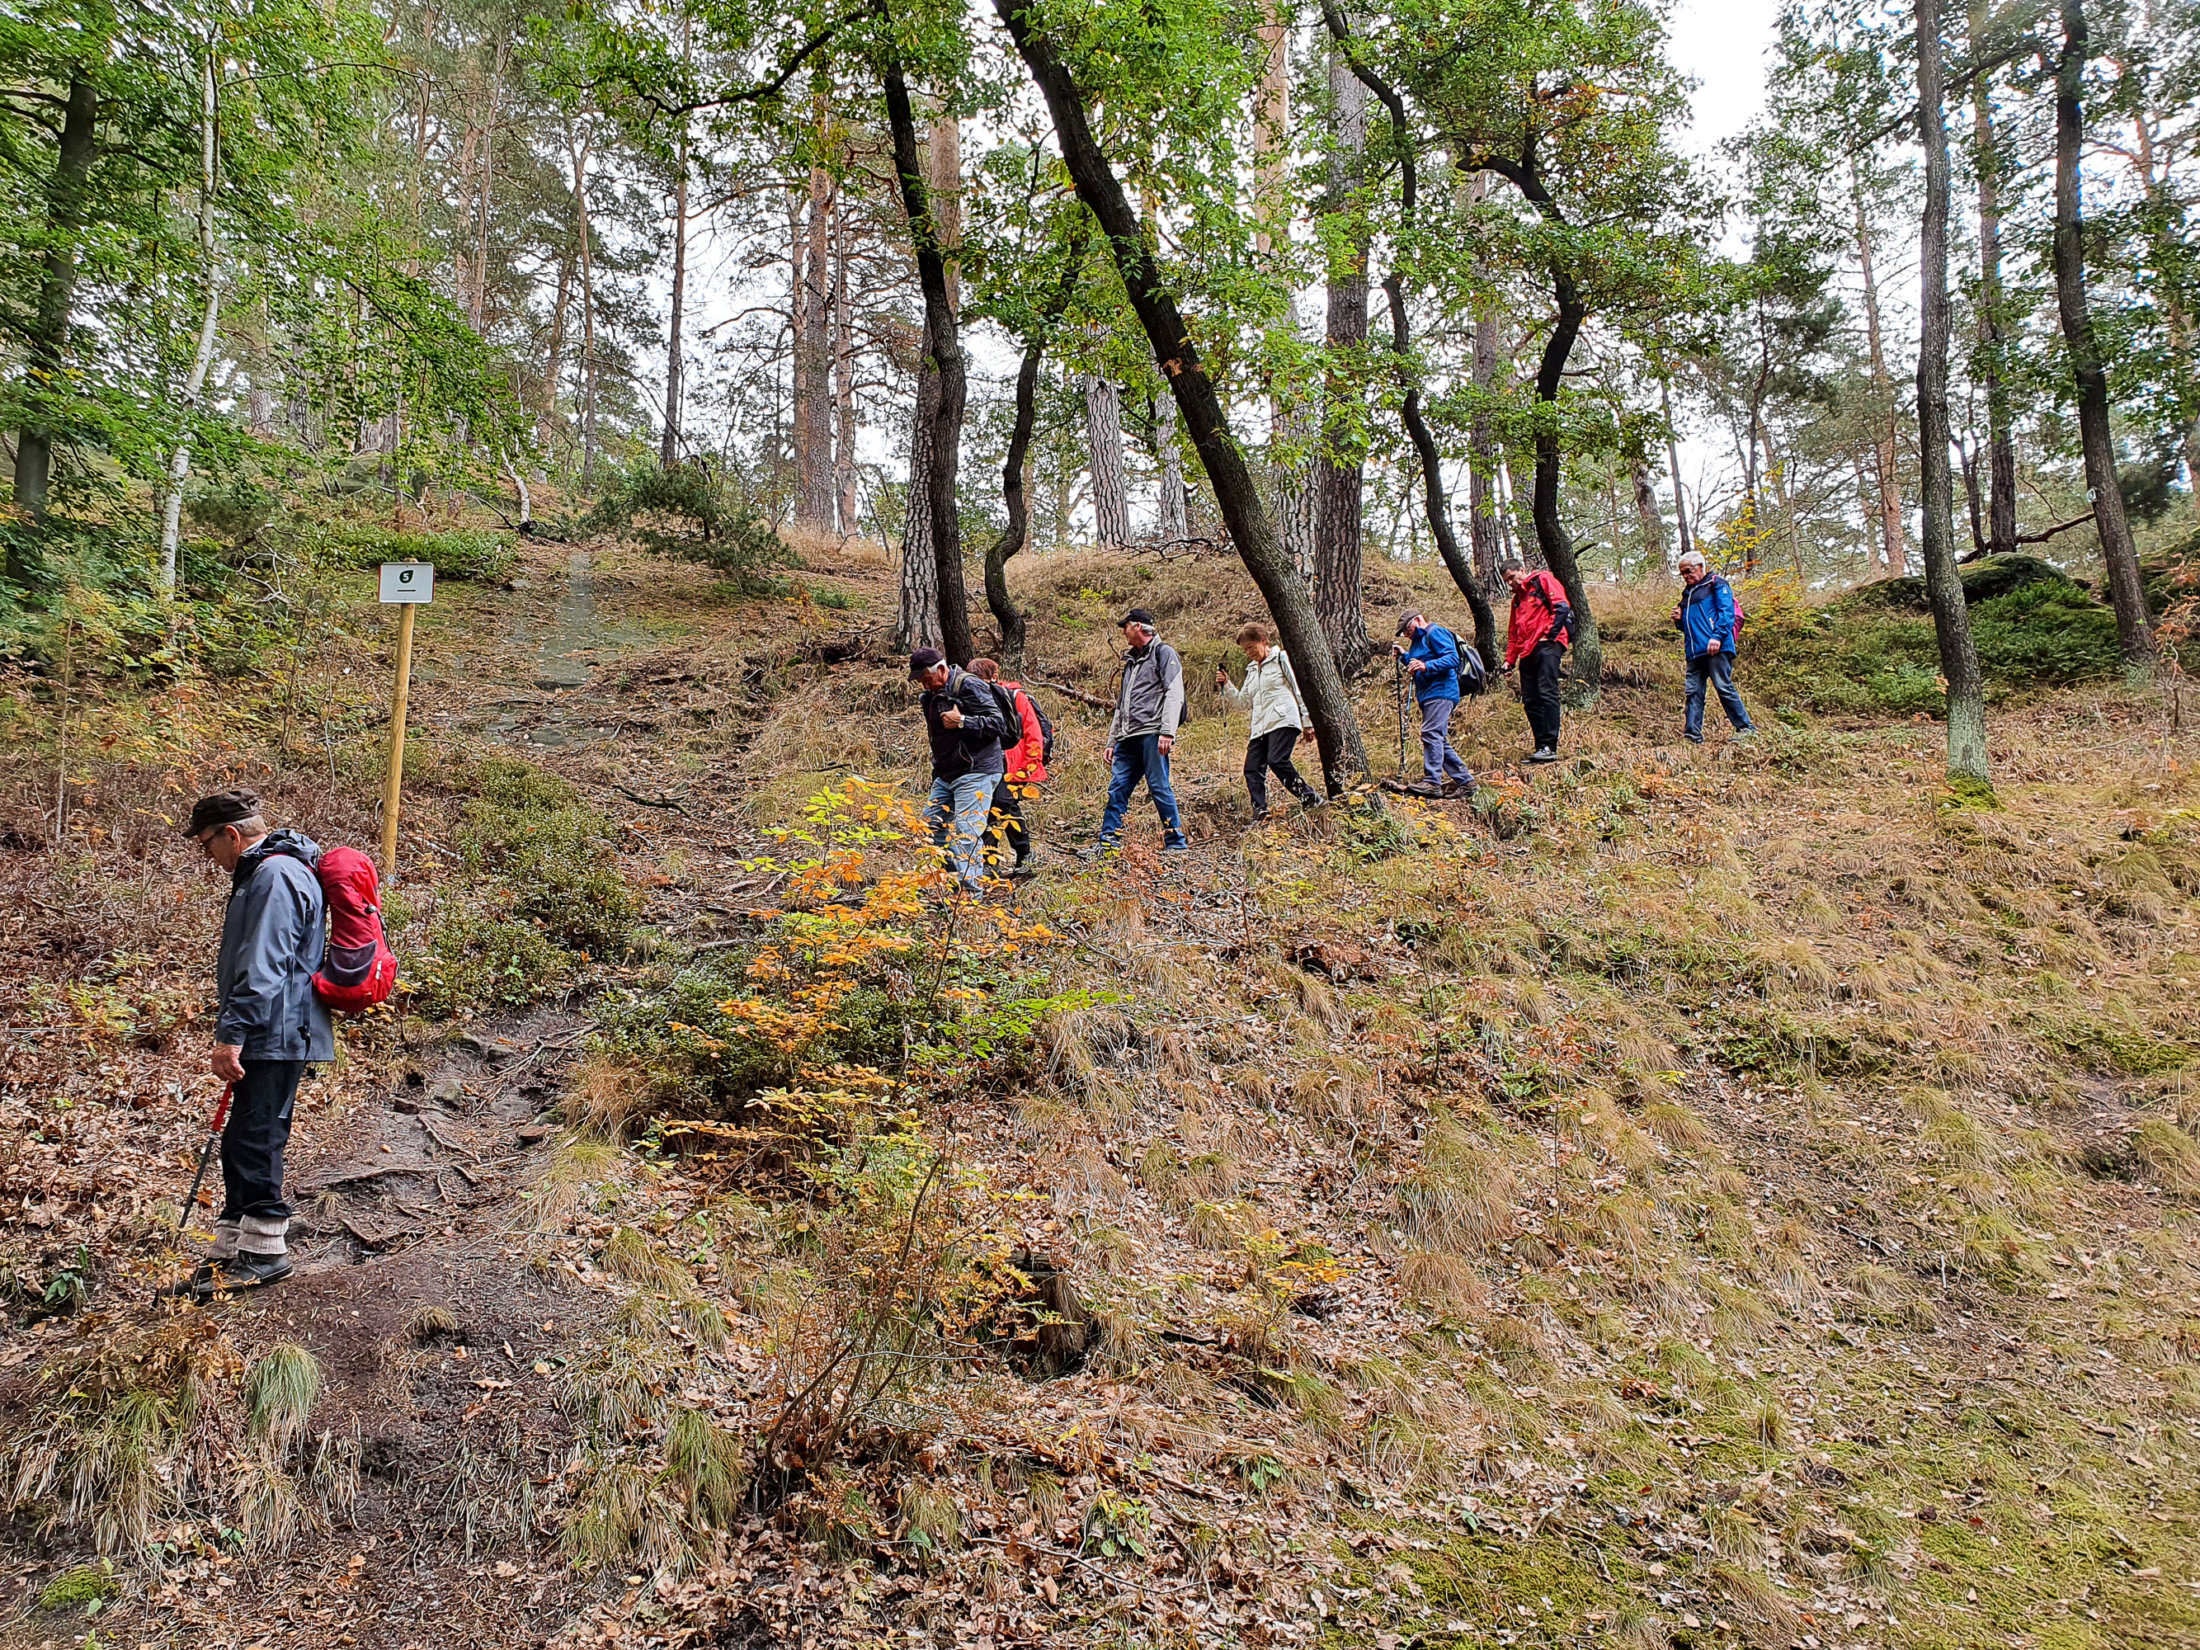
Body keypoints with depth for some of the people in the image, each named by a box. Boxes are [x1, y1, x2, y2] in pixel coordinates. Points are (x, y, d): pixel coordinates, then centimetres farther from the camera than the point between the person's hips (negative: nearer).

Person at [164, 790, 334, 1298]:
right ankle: (233, 1251, 20)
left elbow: (261, 968, -24)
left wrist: (231, 1034, -25)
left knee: (253, 1142, -6)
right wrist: (234, 1033, 29)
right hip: (269, 1038, 11)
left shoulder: (274, 875, -16)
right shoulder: (262, 872, 19)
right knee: (245, 1143, 13)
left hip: (275, 1038, -11)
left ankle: (262, 1251, 2)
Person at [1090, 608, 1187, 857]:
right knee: (1117, 788, 1)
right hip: (1129, 738, 8)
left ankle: (1176, 843, -3)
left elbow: (1174, 694, -10)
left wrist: (1167, 732, -20)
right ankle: (1107, 842, 2)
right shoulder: (1131, 661, 26)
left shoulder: (1163, 653, 1)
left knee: (1159, 787, -9)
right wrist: (1112, 741, 22)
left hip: (1152, 735, -8)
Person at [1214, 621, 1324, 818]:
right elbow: (1242, 703, 24)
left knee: (1277, 761, -25)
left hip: (1283, 721, -7)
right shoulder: (1252, 669, 27)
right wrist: (1225, 686, 8)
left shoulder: (1281, 659, 7)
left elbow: (1300, 690, 3)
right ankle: (1260, 812, -11)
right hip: (1259, 726, 7)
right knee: (1252, 768, -8)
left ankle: (1310, 798, -17)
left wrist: (1307, 722, -1)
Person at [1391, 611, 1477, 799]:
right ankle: (1464, 780, 12)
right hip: (1429, 695, 11)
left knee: (1431, 733, -20)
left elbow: (1452, 659, -18)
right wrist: (1404, 655, 18)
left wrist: (1426, 666, -29)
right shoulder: (1419, 641, 26)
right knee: (1439, 741, 10)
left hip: (1441, 691, -11)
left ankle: (1432, 782, -26)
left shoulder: (1435, 633, -5)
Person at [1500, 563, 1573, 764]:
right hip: (1527, 652, 9)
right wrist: (1509, 659, 17)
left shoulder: (1543, 580, 3)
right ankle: (1541, 747, 4)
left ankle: (1550, 747, -20)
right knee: (1530, 700, 3)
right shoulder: (1517, 598, 27)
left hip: (1547, 646, -9)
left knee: (1546, 693, -16)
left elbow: (1561, 608, -10)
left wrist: (1549, 635, -13)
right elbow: (1513, 633, 29)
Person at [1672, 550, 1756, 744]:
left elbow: (1726, 612, -8)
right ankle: (1693, 736, 1)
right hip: (1694, 651, 8)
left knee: (1724, 687, -10)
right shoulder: (1687, 593, 26)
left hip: (1715, 648, -8)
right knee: (1693, 692, 1)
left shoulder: (1716, 583, 4)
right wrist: (1679, 620, 10)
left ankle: (1746, 727, -3)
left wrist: (1717, 636, -20)